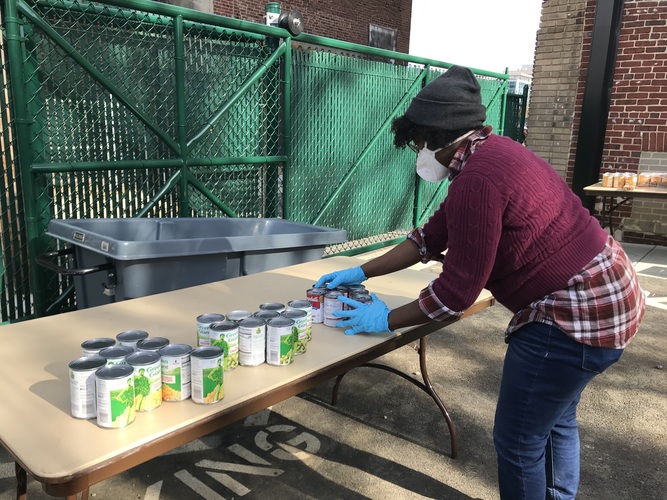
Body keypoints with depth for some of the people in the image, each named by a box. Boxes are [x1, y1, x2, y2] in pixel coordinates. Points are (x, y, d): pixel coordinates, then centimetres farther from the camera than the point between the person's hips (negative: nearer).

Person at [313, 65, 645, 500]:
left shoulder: (477, 178, -24)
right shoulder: (493, 153, 10)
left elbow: (458, 289, -21)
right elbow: (432, 237, 12)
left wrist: (387, 320, -7)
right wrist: (361, 272, 12)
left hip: (576, 313, -11)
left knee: (518, 441, 6)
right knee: (555, 421, 27)